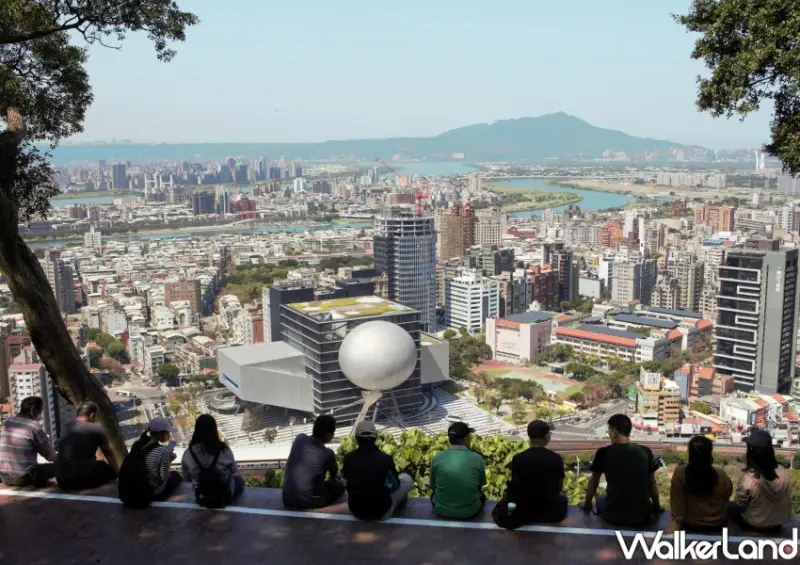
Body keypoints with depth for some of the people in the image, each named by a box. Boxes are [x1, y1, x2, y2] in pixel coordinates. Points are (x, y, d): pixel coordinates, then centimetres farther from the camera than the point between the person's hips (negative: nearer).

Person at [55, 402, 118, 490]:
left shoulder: (66, 428, 14)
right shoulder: (97, 429, 0)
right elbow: (108, 454, 17)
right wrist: (117, 471, 35)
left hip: (62, 481, 5)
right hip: (83, 479, -5)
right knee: (110, 470, 20)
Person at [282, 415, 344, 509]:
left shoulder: (299, 439, -4)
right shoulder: (327, 454, -16)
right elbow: (334, 476, 6)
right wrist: (333, 479, 31)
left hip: (288, 500, 5)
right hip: (310, 502, -5)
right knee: (338, 486, 20)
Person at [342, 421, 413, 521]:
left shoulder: (348, 459, -11)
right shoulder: (385, 459, -17)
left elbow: (346, 484, 7)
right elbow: (395, 484, 0)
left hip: (356, 511, 3)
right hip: (381, 512, -3)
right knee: (407, 478, 16)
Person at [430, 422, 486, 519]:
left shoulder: (437, 458, -11)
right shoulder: (477, 458, -12)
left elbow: (433, 487, 3)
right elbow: (480, 485, 5)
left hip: (442, 511, 0)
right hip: (470, 512, 0)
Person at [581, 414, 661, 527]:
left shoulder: (604, 453, -6)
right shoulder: (645, 452, -1)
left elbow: (593, 483, 9)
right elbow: (652, 484, 12)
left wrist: (587, 504, 27)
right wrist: (657, 507, 30)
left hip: (614, 516, -1)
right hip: (642, 517, 2)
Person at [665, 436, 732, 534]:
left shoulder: (680, 473, -25)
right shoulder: (720, 474, -23)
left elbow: (677, 501, -15)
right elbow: (727, 494, -3)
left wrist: (676, 521, -2)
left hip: (691, 525, 0)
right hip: (718, 525, 0)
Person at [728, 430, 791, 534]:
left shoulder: (747, 478, -31)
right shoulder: (783, 471, -17)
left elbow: (739, 504, -15)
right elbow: (787, 497, -2)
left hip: (755, 526, -5)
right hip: (780, 524, 5)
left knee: (730, 507, 21)